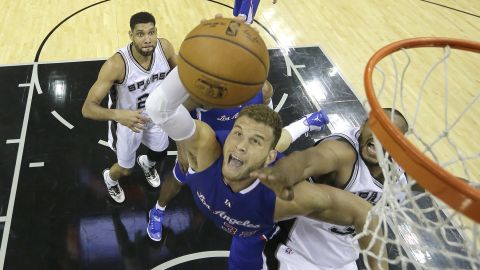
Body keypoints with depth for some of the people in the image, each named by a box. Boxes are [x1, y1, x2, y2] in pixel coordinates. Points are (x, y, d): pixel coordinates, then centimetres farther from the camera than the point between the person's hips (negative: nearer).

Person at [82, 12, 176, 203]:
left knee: (160, 154, 27)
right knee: (125, 170, 16)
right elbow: (87, 108, -37)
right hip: (126, 119, -4)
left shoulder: (164, 47, -24)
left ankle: (146, 164, 66)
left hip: (155, 115, 4)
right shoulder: (116, 64, -38)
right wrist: (117, 114, -56)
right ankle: (109, 178, 55)